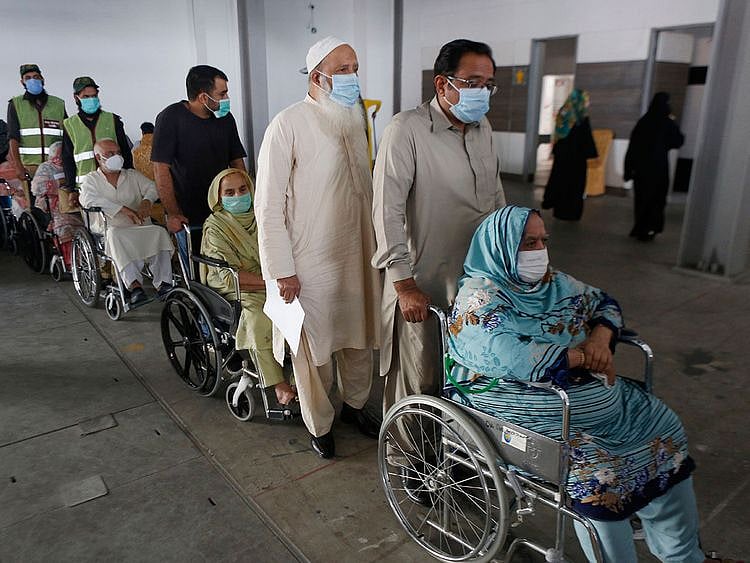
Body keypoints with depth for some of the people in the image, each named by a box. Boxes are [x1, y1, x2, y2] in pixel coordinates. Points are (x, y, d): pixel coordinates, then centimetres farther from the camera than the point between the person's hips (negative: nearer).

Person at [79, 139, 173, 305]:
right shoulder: (91, 179, 13)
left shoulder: (133, 175, 23)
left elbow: (151, 187, 9)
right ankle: (134, 285, -49)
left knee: (159, 232, -29)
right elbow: (88, 199, -9)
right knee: (115, 236, -38)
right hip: (111, 229, -2)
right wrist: (123, 209, -20)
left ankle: (163, 284, -39)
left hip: (139, 228, 3)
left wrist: (147, 201, -17)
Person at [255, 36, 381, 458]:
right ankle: (320, 424, 29)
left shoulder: (356, 117, 9)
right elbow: (269, 205, -13)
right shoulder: (289, 125, -13)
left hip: (357, 253, 7)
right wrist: (283, 269, -14)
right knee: (314, 347, 6)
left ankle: (355, 404, 41)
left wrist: (376, 245, 18)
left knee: (360, 337, 17)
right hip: (310, 261, -6)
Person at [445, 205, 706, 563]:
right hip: (532, 411, -8)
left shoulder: (551, 281, 9)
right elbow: (511, 356, -31)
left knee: (664, 427, 5)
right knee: (596, 470, -26)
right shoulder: (478, 299, -17)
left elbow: (604, 303, 18)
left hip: (587, 395, 9)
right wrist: (584, 357, -20)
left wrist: (600, 338, -6)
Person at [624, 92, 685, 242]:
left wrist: (629, 169, 5)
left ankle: (640, 229, 21)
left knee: (641, 198, 14)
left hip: (641, 166, 4)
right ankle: (647, 230, 7)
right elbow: (678, 142, 3)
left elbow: (632, 146, 0)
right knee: (655, 199, 8)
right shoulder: (667, 123, -10)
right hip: (658, 166, -4)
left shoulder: (643, 121, 0)